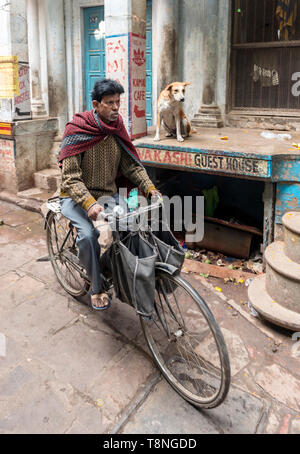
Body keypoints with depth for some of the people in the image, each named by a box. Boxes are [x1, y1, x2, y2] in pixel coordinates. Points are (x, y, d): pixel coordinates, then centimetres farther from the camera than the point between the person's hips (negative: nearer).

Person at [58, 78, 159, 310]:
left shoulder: (117, 130, 1)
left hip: (109, 194, 5)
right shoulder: (77, 129, -15)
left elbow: (132, 165, 1)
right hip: (78, 196, -4)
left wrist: (151, 189, -16)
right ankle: (98, 287, -6)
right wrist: (90, 204, -36)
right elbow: (71, 177, -20)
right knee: (89, 235, -29)